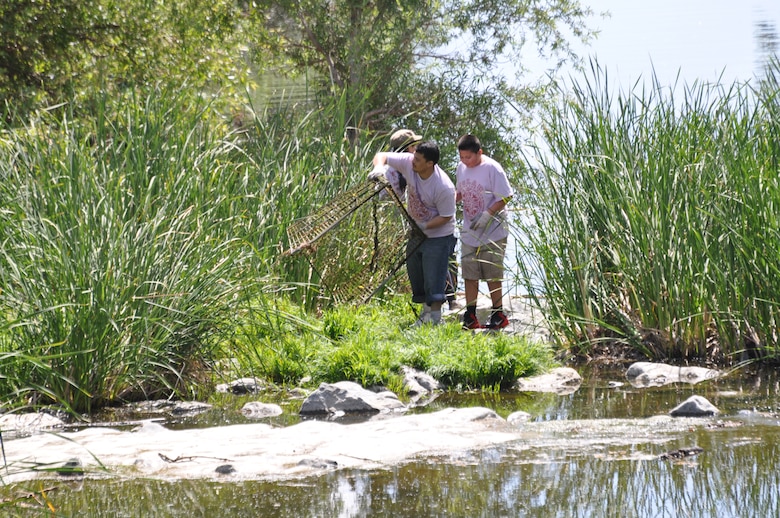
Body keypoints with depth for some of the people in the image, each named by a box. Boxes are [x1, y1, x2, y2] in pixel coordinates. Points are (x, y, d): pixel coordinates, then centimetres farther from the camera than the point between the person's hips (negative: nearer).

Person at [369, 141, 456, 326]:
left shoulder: (444, 187, -30)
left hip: (438, 236, -7)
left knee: (434, 279, -10)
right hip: (415, 231, 7)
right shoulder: (408, 162, -17)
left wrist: (425, 226, -31)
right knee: (415, 276, 16)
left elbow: (446, 216, -20)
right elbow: (381, 156, -8)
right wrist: (378, 168, -30)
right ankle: (426, 312, 31)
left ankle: (435, 318, -3)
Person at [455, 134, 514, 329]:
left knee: (493, 275, 2)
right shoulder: (461, 168, 5)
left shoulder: (492, 169, -16)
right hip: (469, 233, 6)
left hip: (492, 233, -6)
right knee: (469, 274, 8)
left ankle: (498, 314, 13)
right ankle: (470, 316, 16)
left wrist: (487, 215, -22)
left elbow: (504, 197, -15)